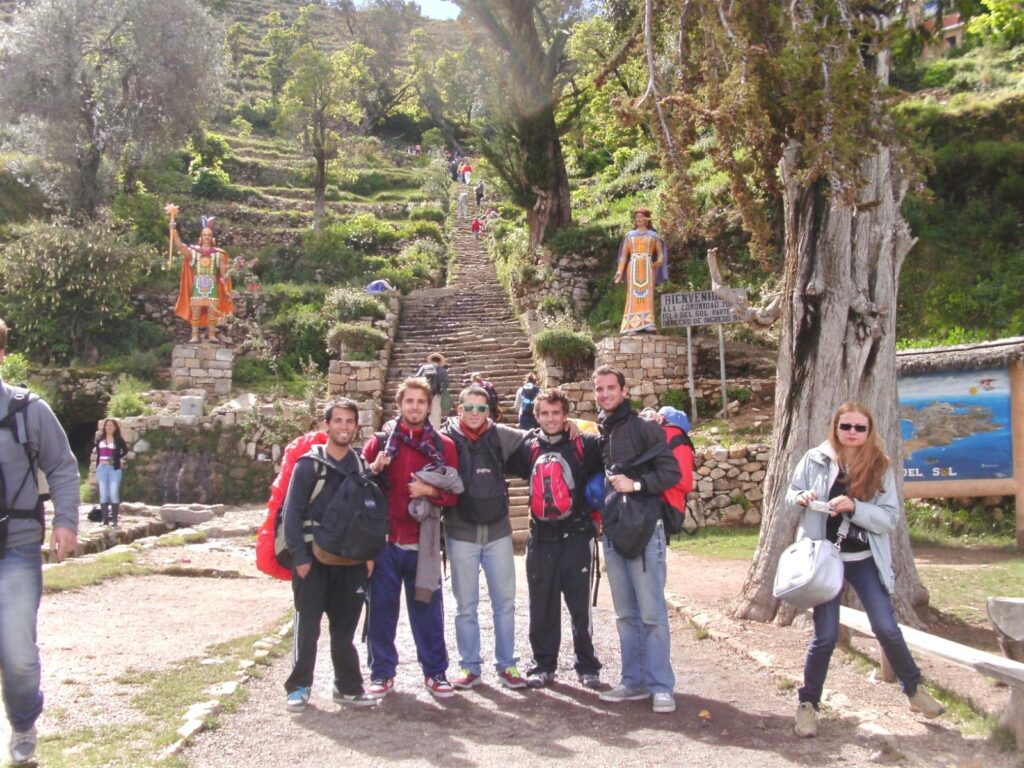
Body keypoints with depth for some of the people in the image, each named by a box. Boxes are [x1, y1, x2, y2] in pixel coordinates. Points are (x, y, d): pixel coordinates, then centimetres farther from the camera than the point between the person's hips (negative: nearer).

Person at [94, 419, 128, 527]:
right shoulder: (100, 440, 13)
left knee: (114, 494, -8)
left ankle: (114, 519, -4)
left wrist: (116, 458, -12)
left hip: (114, 469, -4)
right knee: (103, 494, 4)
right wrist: (97, 469, 11)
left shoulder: (119, 440, 1)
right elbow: (98, 455, 16)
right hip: (102, 468, 4)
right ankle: (105, 519, 8)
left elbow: (125, 451, 0)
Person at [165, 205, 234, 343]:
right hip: (197, 287, 0)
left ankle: (212, 335, 0)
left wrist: (226, 290, 0)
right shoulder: (193, 252, 9)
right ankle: (195, 335, -2)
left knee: (213, 312, -4)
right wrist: (173, 229, -14)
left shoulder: (219, 254, 8)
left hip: (212, 288, 0)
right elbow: (179, 245, -5)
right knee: (195, 312, -3)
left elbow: (224, 274, 6)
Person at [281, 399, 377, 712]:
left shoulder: (362, 467, 7)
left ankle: (348, 686, 20)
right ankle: (298, 687, 15)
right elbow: (292, 513, -7)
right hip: (313, 560, -3)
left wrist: (370, 554, 3)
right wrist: (299, 556, -12)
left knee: (345, 628, 11)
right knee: (307, 627, 2)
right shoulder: (308, 465, -5)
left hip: (351, 562, 3)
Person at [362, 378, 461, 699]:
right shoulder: (379, 442, 5)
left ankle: (435, 672, 18)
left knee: (428, 609, 6)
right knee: (382, 609, 6)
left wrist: (431, 491, -15)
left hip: (423, 543, 0)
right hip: (385, 542, 0)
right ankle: (382, 673, 20)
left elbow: (454, 494, 3)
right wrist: (373, 471, -15)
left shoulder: (443, 446, 5)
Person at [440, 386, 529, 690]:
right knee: (466, 605, 8)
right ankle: (469, 666, 20)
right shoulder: (446, 438, -3)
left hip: (498, 532, 2)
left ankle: (507, 665, 20)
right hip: (461, 534, -2)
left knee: (505, 602, 8)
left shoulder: (500, 436, 2)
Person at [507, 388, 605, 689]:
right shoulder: (528, 448, 7)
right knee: (541, 607, 9)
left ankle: (587, 666, 18)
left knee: (580, 607, 5)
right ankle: (543, 665, 21)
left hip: (577, 537, -2)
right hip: (541, 539, 2)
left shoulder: (585, 444, -1)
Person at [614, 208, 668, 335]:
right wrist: (620, 270, -3)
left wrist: (659, 261, -14)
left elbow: (660, 253, 10)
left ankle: (647, 325, -18)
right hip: (633, 267, 1)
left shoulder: (653, 235, 16)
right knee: (634, 295, -8)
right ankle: (633, 326, -13)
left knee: (647, 294, -12)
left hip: (648, 267, -1)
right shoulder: (629, 235, 17)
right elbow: (624, 254, 10)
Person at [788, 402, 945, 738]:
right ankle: (808, 703, 15)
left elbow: (890, 518, -8)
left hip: (865, 559, 1)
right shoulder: (814, 460, -4)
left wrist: (853, 507, -23)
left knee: (886, 627, 1)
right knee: (826, 635, -2)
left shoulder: (880, 467, -3)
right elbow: (790, 498, 5)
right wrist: (801, 499, -18)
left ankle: (915, 689, 26)